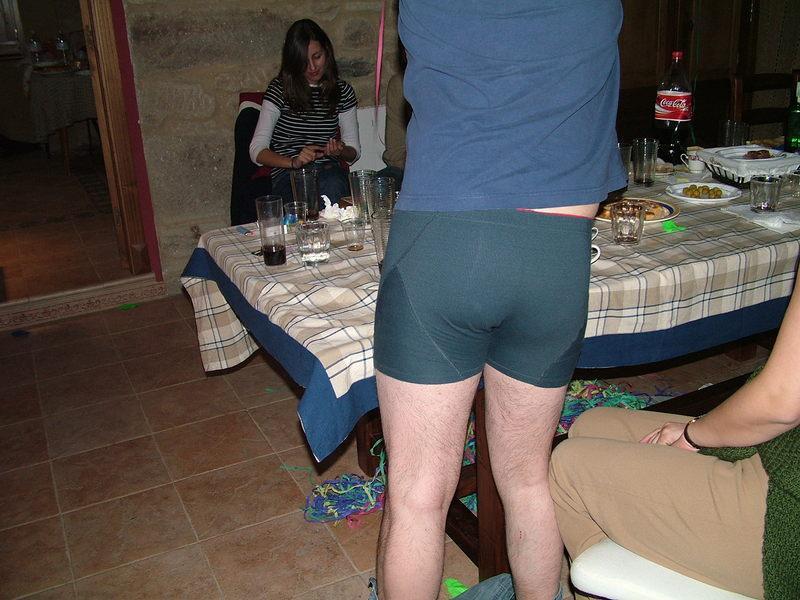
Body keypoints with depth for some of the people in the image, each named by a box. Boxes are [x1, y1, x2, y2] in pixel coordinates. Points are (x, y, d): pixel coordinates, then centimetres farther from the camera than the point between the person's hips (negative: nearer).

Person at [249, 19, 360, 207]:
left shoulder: (343, 91, 14)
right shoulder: (280, 89, 4)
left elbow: (354, 151, 18)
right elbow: (256, 151, -1)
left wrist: (341, 151, -7)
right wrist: (294, 162, -18)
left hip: (330, 171, 3)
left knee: (333, 185, -36)